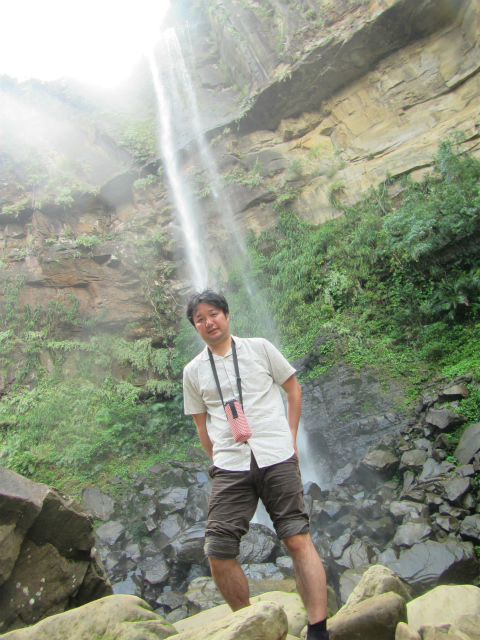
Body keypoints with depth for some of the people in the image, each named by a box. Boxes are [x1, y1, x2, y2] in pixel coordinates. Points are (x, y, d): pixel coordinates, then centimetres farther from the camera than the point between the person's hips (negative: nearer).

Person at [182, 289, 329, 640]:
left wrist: (290, 438, 7)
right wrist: (219, 460, 10)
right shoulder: (193, 371, 12)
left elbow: (294, 388, 13)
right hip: (230, 467, 2)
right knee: (218, 552, -3)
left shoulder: (259, 348, 8)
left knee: (298, 539, -8)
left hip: (276, 458, -1)